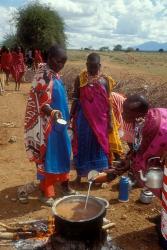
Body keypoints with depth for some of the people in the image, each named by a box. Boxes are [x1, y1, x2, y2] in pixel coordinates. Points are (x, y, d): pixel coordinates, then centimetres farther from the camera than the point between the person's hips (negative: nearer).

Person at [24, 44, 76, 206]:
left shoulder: (54, 73, 10)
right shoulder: (43, 76, -18)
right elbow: (41, 103, -24)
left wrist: (65, 117, 21)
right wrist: (53, 112, -41)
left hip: (58, 122, 9)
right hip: (47, 124, -9)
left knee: (63, 153, 18)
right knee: (47, 157, 2)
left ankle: (64, 185, 35)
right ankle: (46, 193, 17)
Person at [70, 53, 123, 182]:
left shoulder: (105, 80, 1)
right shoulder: (80, 79, -1)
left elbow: (108, 102, 2)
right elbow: (75, 99, 3)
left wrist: (110, 121, -1)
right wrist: (71, 116, -1)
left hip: (100, 118, 1)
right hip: (84, 118, 0)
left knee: (99, 145, 8)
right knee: (82, 145, 6)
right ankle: (80, 173, 21)